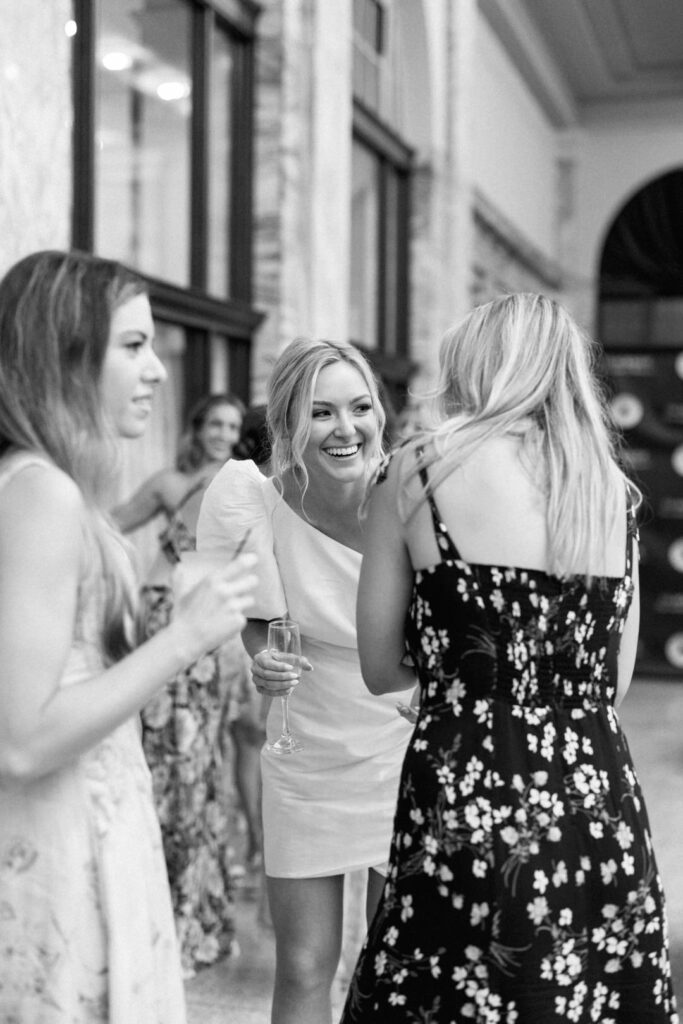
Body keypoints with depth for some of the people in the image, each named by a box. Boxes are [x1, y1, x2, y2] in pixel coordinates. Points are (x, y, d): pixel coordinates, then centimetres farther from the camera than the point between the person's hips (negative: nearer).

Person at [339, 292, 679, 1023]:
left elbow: (380, 669, 4)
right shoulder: (616, 493, 7)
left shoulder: (417, 472, -2)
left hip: (466, 803, -4)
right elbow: (614, 682, 14)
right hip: (598, 805, 4)